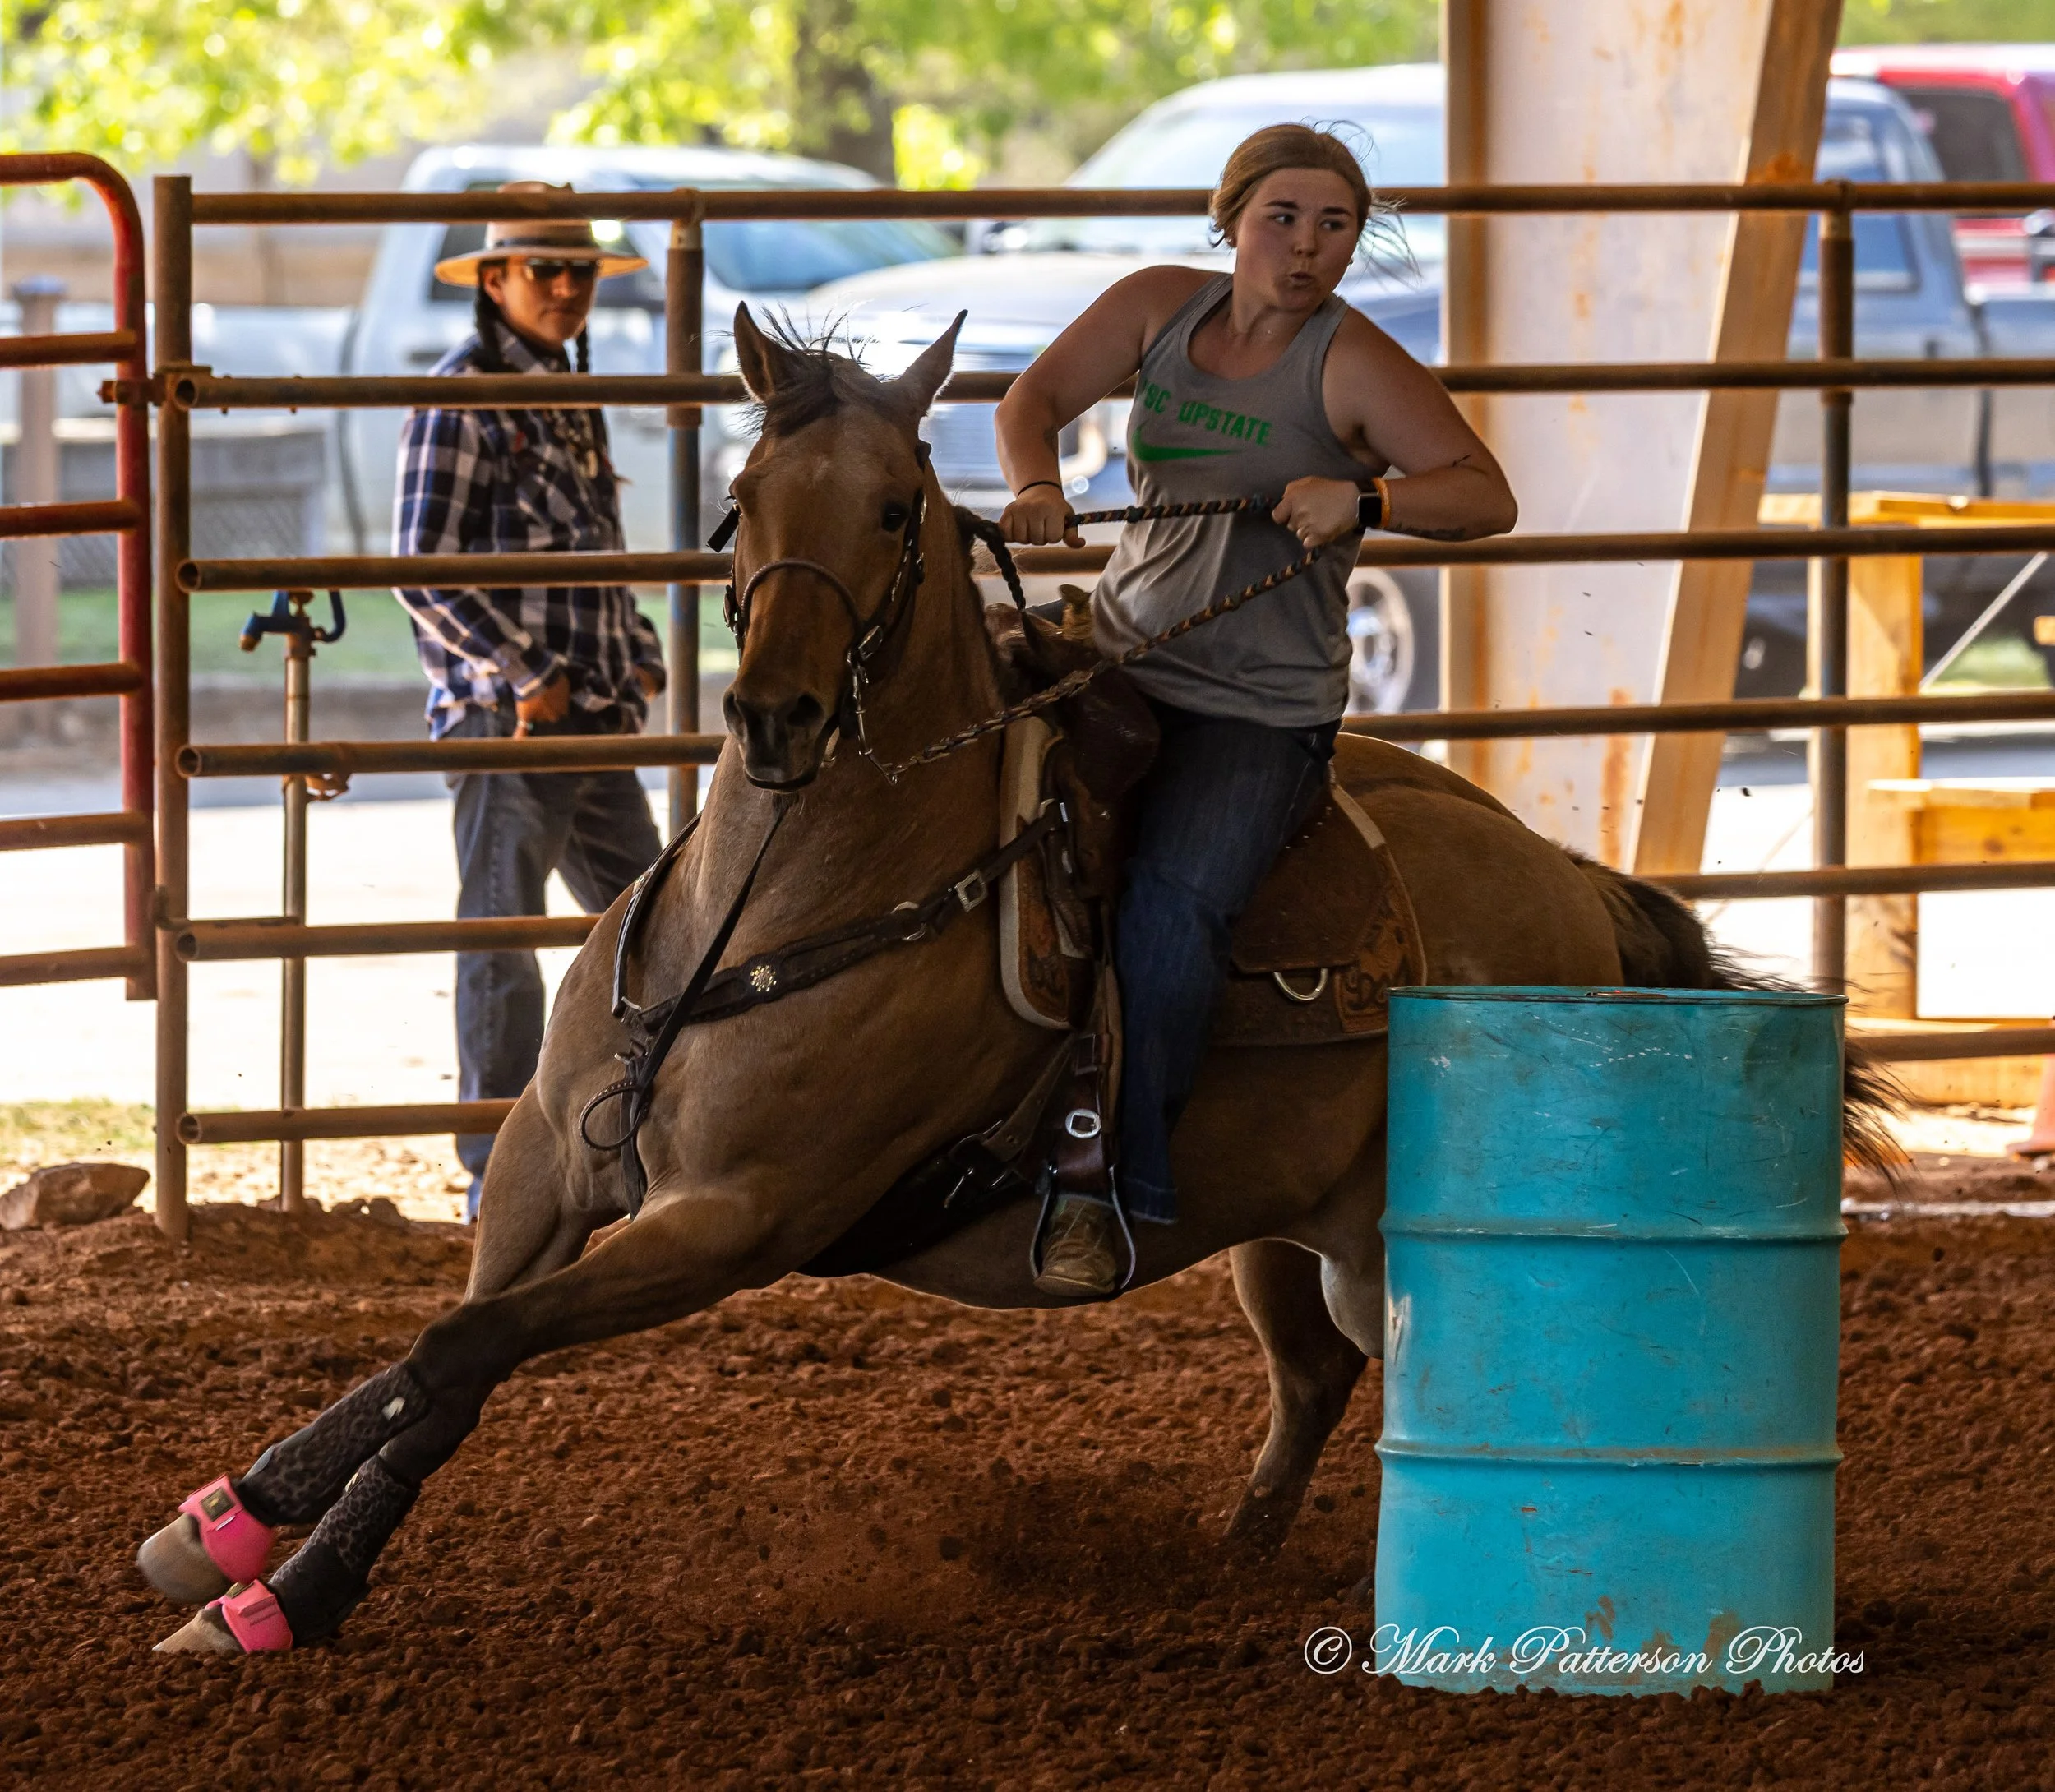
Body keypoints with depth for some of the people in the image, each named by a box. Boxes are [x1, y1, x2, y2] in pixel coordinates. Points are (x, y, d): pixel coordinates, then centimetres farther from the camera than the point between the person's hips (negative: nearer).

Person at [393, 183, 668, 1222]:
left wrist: (641, 661, 10)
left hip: (597, 720, 9)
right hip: (503, 715, -9)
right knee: (502, 939, -4)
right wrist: (525, 675, -17)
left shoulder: (572, 397, 16)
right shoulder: (463, 394, -10)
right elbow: (422, 567, -15)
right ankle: (498, 1180, 0)